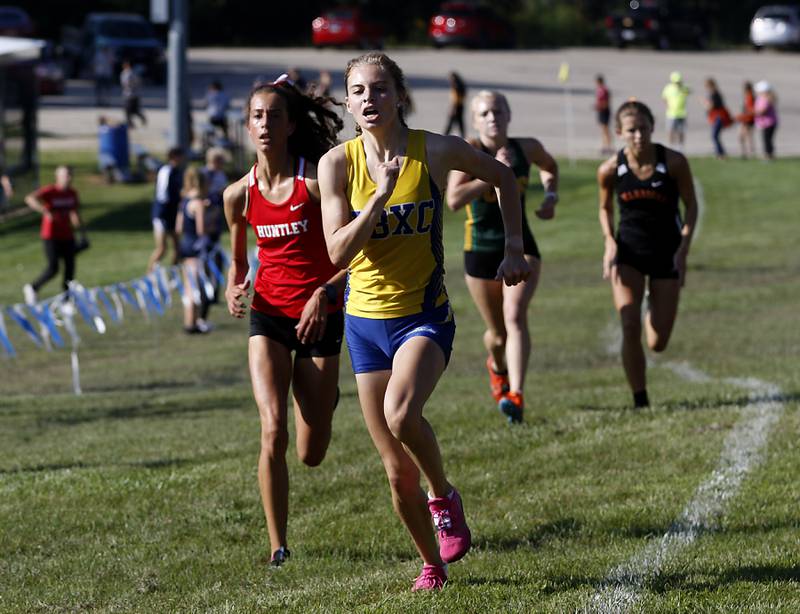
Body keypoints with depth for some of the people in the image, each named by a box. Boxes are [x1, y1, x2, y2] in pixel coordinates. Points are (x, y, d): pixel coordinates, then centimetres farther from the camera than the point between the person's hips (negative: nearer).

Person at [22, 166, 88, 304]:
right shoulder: (50, 191, -13)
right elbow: (30, 199, -28)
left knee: (70, 267, 2)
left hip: (67, 236, 6)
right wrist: (46, 211, -39)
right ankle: (32, 288, 10)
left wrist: (83, 234, 19)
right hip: (51, 236, -6)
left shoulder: (72, 194, 7)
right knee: (53, 268, -13)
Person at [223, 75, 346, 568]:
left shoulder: (315, 181, -12)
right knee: (273, 432, -19)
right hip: (268, 318, 2)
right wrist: (235, 288, -5)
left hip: (319, 319, -2)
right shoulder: (240, 194, 0)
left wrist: (324, 294, -24)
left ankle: (324, 396, 45)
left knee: (312, 454, 6)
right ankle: (278, 546, -7)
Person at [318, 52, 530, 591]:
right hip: (365, 320, 3)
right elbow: (338, 251, -13)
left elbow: (502, 177, 10)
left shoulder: (434, 151, -8)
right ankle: (432, 564, 26)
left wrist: (515, 247, 5)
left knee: (401, 412, -33)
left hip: (425, 315, -2)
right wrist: (382, 194, -21)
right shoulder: (337, 163, -5)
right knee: (398, 472, 5)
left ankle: (445, 497, -5)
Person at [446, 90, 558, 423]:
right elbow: (454, 199, -25)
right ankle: (497, 367, 49)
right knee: (497, 333, 13)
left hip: (520, 247, 1)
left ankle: (516, 396, -30)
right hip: (481, 251, -1)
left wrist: (551, 195, 7)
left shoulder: (526, 148, 1)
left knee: (515, 315, -22)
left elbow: (549, 166, 25)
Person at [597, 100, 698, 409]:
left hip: (666, 252, 0)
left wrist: (683, 249, -11)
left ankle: (654, 308, 40)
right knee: (630, 327, -19)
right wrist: (610, 242, -7)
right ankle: (640, 400, -5)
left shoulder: (674, 162, -13)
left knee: (658, 343, 2)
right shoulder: (610, 170, -9)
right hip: (628, 252, 0)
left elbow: (691, 205, -1)